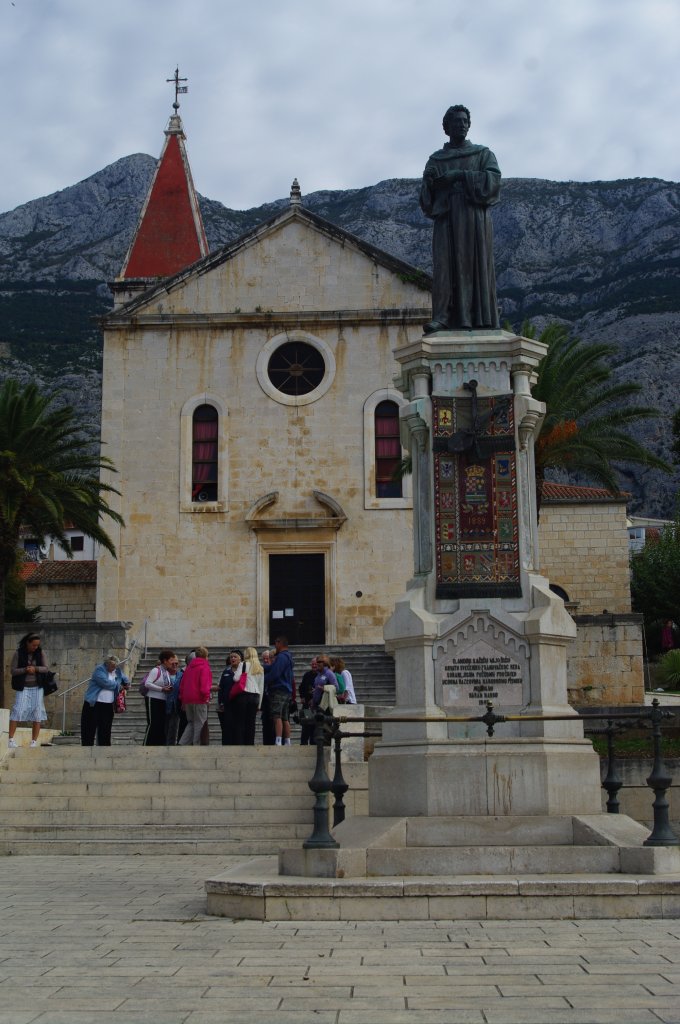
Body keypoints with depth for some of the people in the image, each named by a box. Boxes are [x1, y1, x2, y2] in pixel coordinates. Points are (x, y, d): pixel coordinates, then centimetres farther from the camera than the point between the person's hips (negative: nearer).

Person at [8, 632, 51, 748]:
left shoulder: (41, 653, 2)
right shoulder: (18, 653, -2)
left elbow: (46, 668, -3)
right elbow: (12, 671, -3)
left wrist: (35, 668, -21)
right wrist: (25, 670, -20)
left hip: (37, 687, 2)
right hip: (23, 687, -2)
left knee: (37, 713, -1)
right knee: (17, 711, -14)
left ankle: (34, 741, 5)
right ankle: (11, 739, -11)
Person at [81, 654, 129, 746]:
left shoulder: (118, 671, 10)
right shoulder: (99, 670, -10)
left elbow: (125, 679, 30)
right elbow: (106, 683, -21)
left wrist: (127, 683, 7)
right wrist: (118, 686, -5)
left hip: (108, 706, 5)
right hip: (93, 704, -5)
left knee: (105, 730, 9)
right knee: (89, 729, -1)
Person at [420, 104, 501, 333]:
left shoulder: (483, 154, 16)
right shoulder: (435, 160, 20)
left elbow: (494, 179, -2)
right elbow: (426, 193, 12)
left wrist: (460, 175, -9)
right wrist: (431, 181, -11)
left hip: (474, 216, -1)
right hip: (446, 218, 1)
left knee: (475, 264, -10)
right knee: (445, 265, -13)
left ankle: (478, 318, -13)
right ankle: (442, 317, -22)